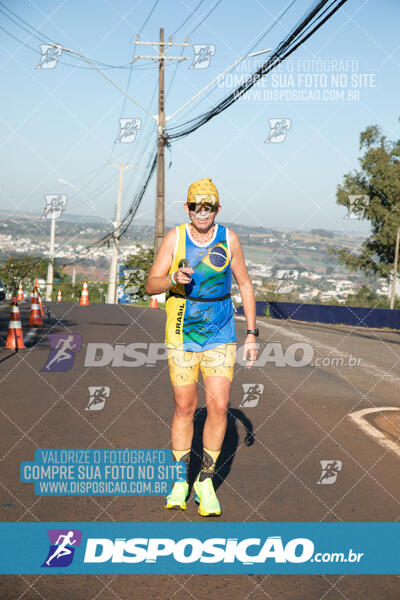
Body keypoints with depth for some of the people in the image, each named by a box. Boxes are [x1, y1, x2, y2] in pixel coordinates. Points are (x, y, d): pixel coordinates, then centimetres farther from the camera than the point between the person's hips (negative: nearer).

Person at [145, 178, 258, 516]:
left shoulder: (228, 239, -2)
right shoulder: (174, 238, -4)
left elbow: (245, 285, 6)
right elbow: (150, 285, -3)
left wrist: (252, 335, 4)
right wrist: (174, 278, -25)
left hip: (220, 335, 1)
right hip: (181, 335, 0)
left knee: (219, 407, -7)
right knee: (185, 407, 6)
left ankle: (206, 482, 9)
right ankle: (181, 482, 21)